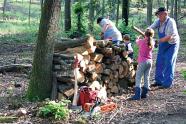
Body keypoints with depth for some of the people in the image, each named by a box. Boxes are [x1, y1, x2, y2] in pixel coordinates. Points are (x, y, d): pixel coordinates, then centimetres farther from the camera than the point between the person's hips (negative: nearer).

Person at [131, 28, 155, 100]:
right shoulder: (152, 42, -1)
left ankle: (137, 95, -10)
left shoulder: (142, 41, -11)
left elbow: (137, 42, 11)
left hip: (142, 62, -5)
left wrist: (138, 38, 30)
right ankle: (144, 93, 18)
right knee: (146, 78, 12)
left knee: (138, 78, -3)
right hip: (149, 62, 5)